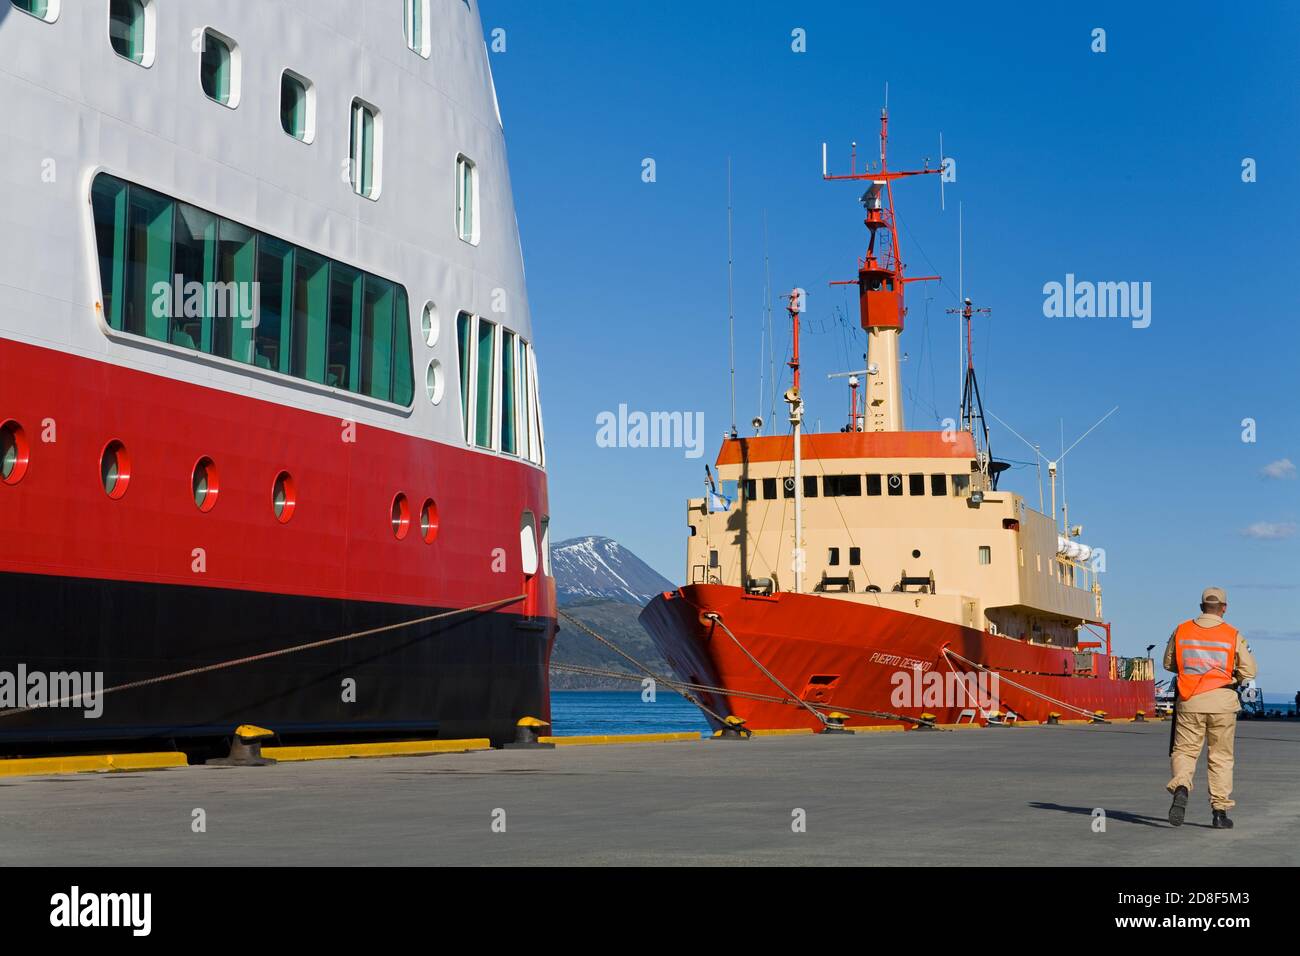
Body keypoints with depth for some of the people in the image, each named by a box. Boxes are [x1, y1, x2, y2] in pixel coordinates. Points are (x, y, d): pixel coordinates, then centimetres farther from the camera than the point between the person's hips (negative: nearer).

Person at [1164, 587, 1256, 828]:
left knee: (1184, 751, 6)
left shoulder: (1181, 631, 2)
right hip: (1222, 702, 0)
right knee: (1220, 757, 10)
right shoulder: (1232, 635, -3)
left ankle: (1181, 788, -23)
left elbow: (1169, 664, 12)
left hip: (1190, 701, 1)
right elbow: (1249, 671, -2)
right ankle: (1220, 811, 8)